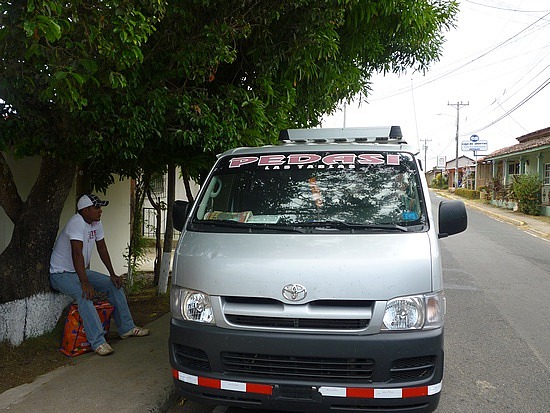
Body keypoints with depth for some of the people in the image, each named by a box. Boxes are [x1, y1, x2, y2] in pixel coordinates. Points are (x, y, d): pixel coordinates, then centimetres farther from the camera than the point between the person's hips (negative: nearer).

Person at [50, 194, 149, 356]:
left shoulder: (96, 223, 1)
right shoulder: (77, 222, -27)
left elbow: (102, 248, 7)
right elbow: (77, 253, -36)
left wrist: (112, 274, 3)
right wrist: (85, 283, -43)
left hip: (81, 270, 9)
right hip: (61, 274, -9)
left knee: (114, 284, 1)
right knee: (84, 294, -34)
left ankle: (126, 328, 8)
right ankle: (98, 342, -34)